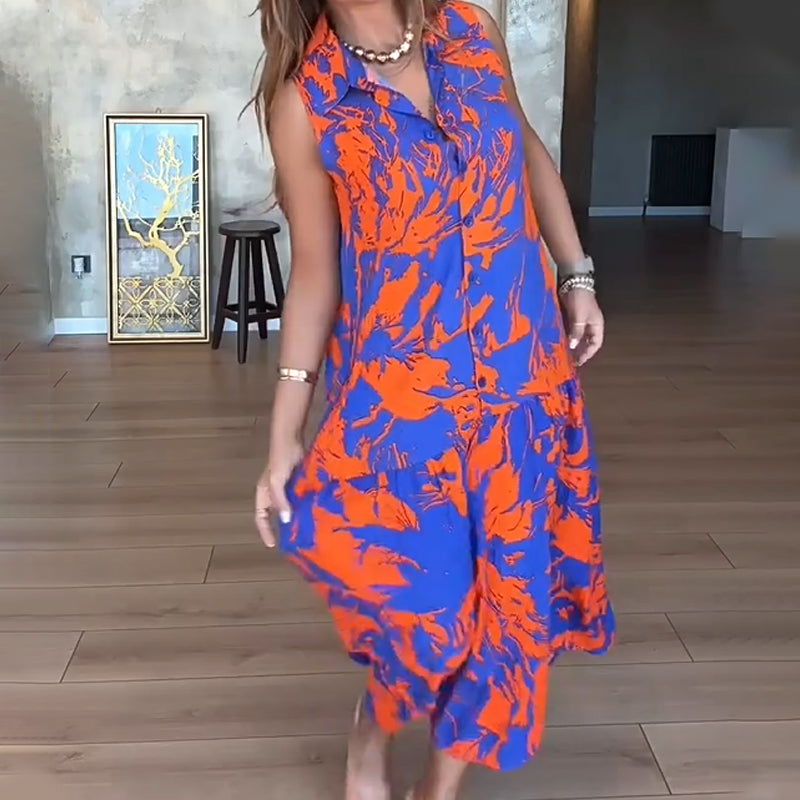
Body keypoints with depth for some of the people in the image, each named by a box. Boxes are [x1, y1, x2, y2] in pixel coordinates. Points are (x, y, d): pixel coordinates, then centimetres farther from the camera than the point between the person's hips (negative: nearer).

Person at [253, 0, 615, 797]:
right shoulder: (304, 101, -8)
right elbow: (314, 272, -4)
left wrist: (577, 275, 15)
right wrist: (284, 434, -6)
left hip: (522, 364, 4)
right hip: (399, 379, -4)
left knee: (512, 581, 8)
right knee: (426, 592, -10)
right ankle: (371, 736, 27)